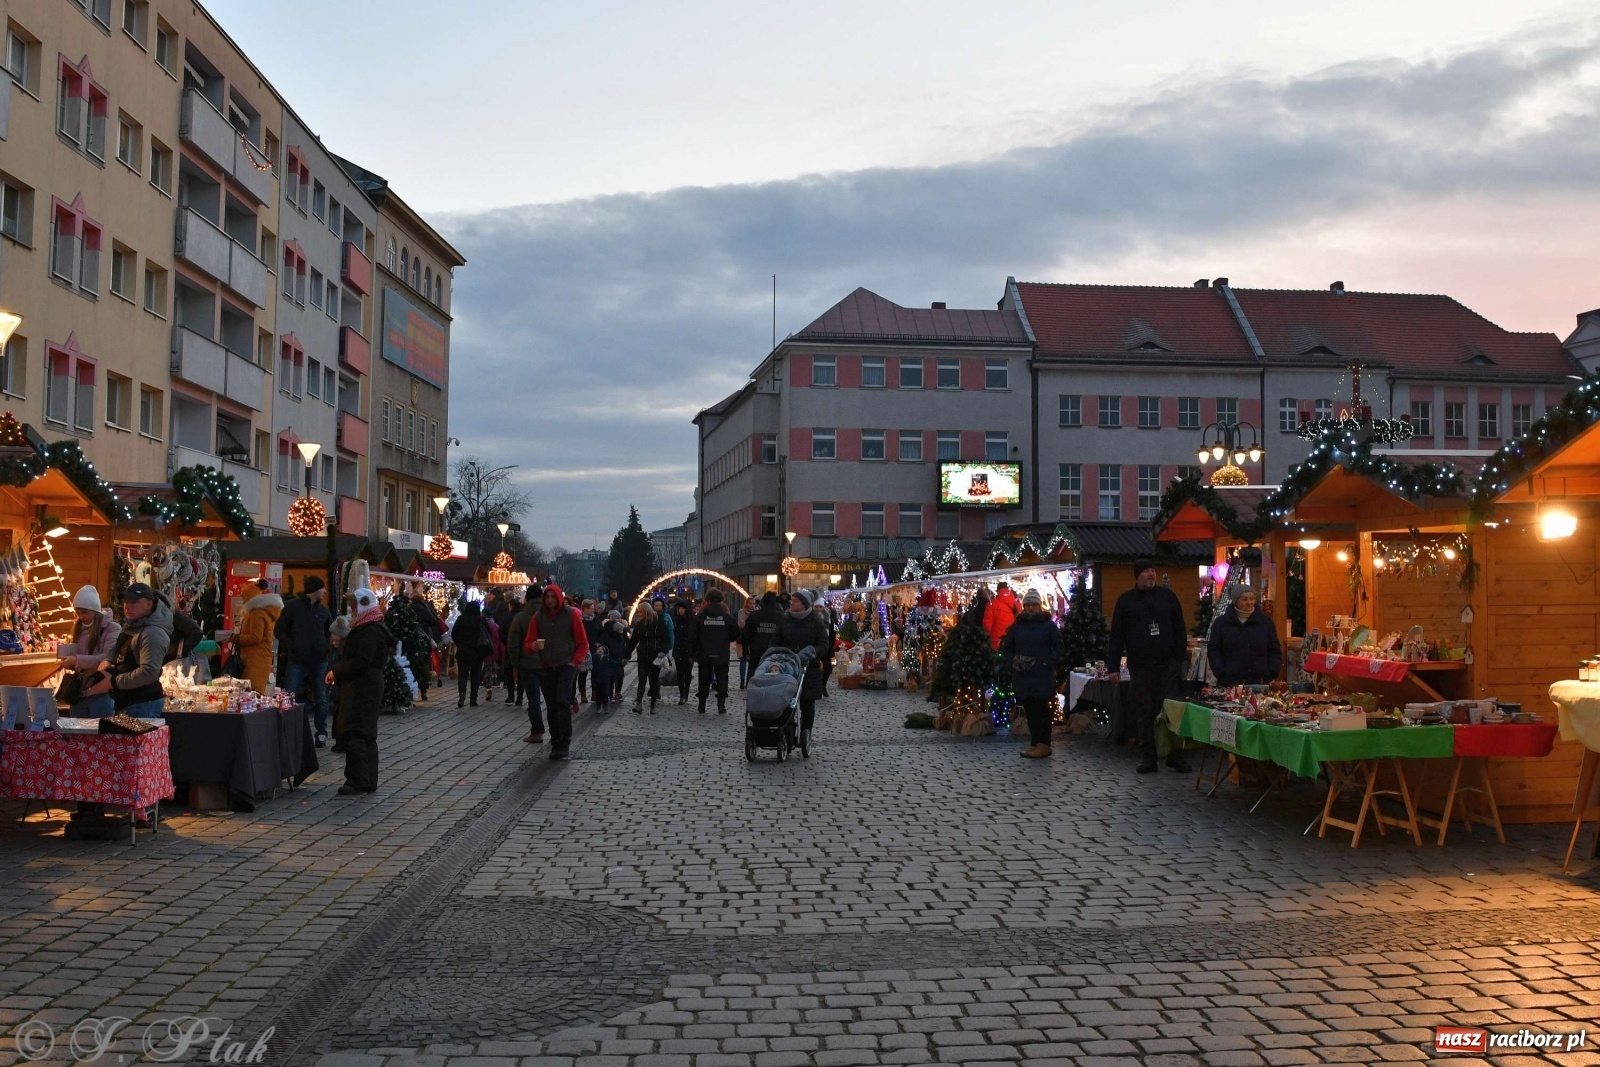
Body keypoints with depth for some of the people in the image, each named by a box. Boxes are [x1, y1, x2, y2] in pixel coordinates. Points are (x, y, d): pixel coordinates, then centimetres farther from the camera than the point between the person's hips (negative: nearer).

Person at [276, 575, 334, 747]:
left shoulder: (323, 609, 9)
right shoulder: (292, 606, -2)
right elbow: (279, 630, 1)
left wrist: (326, 647, 5)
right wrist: (291, 647, -9)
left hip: (319, 661, 3)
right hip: (297, 661, -3)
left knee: (320, 698, 6)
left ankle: (322, 732, 14)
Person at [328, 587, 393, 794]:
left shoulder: (371, 632, -15)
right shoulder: (366, 629, 19)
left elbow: (361, 662, -23)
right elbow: (353, 657, 21)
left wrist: (336, 672, -13)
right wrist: (337, 673, 8)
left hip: (363, 689, -11)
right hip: (360, 686, 11)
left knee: (354, 733, -10)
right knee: (366, 735, 13)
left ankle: (357, 781, -9)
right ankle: (369, 781, 19)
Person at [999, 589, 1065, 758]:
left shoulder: (1049, 625, -1)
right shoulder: (1016, 626, 9)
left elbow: (1060, 647, 0)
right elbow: (1006, 647, 16)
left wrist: (1048, 663, -12)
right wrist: (1011, 663, 1)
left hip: (1043, 676, -4)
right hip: (1022, 676, 4)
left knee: (1042, 709, -3)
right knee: (1029, 710, 7)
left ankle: (1044, 744, 3)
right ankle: (1034, 743, 15)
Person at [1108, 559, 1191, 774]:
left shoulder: (1167, 596, 7)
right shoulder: (1125, 601, 5)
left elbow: (1180, 629, 8)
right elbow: (1116, 636, 5)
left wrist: (1180, 658, -1)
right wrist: (1113, 666, -1)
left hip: (1168, 663, 0)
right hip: (1140, 666, 0)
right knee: (1144, 712, 3)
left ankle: (1175, 755, 5)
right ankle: (1149, 756, 10)